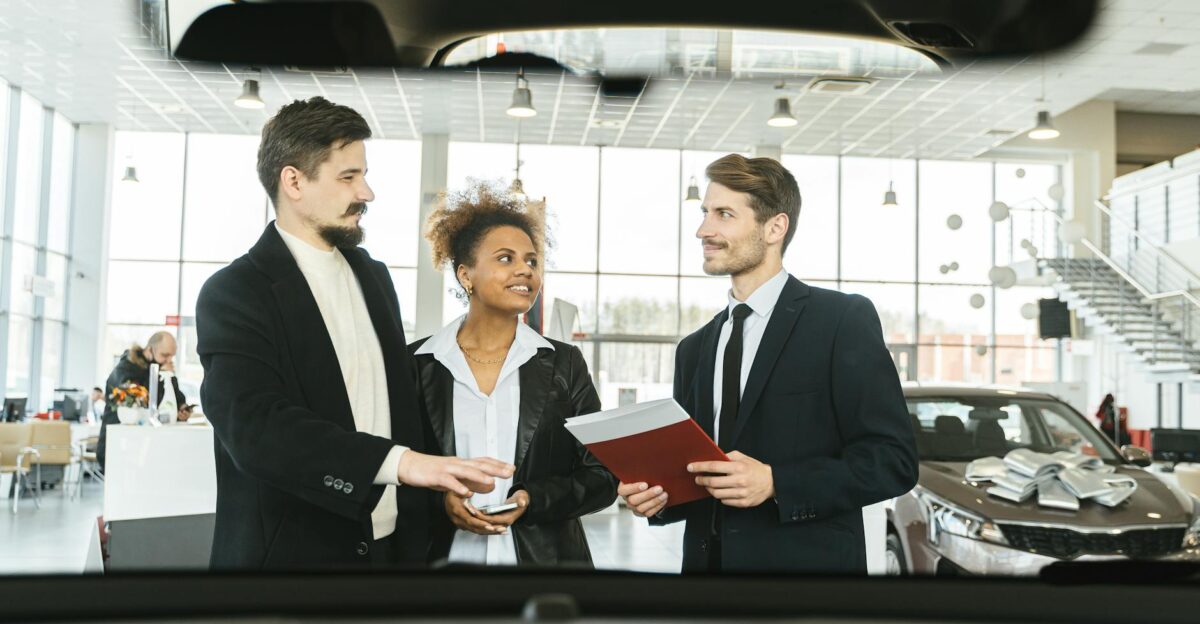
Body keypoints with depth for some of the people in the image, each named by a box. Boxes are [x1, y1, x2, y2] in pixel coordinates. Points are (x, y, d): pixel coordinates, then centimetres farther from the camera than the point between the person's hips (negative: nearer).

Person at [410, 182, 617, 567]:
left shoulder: (563, 364, 1)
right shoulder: (417, 364, -2)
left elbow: (602, 477, 1)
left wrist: (533, 500, -15)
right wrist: (440, 501, -15)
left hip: (543, 556, 1)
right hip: (444, 554, -1)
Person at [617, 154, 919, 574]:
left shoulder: (845, 319, -7)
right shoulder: (693, 350, 10)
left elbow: (893, 459, -12)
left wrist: (775, 483, -21)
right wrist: (658, 495, -5)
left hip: (807, 559, -5)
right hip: (705, 558, 5)